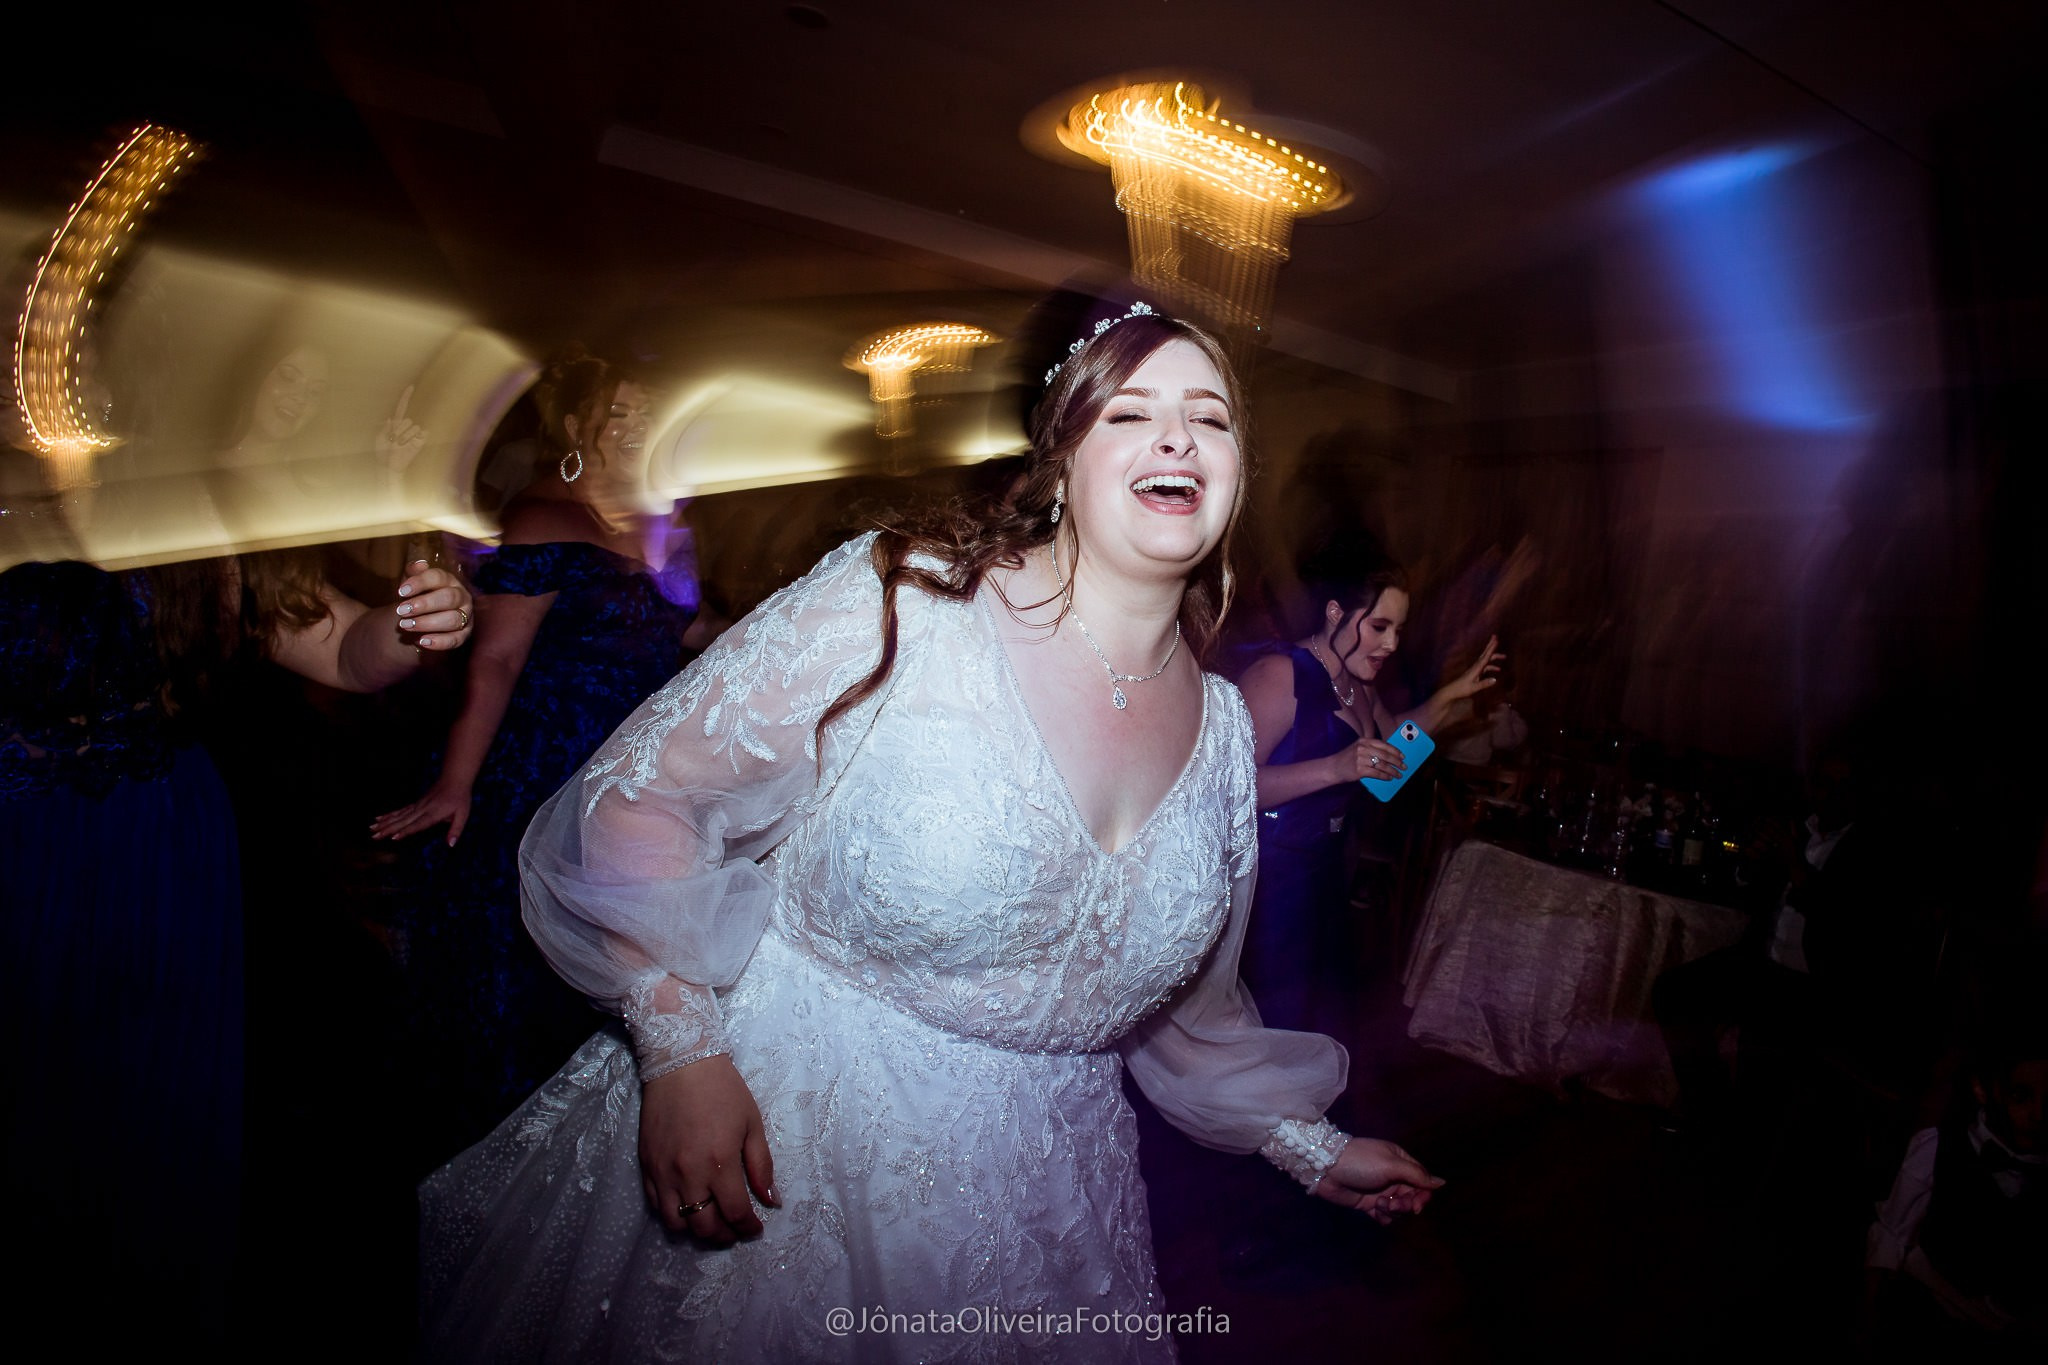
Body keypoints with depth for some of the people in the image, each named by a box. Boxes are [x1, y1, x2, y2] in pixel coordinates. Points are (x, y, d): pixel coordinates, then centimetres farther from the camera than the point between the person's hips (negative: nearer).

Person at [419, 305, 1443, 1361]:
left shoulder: (1222, 728, 1)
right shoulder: (903, 605, -18)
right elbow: (636, 795, -14)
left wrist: (1310, 1146, 17)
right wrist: (682, 1053, -22)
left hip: (1029, 1187, 5)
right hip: (774, 1148, -4)